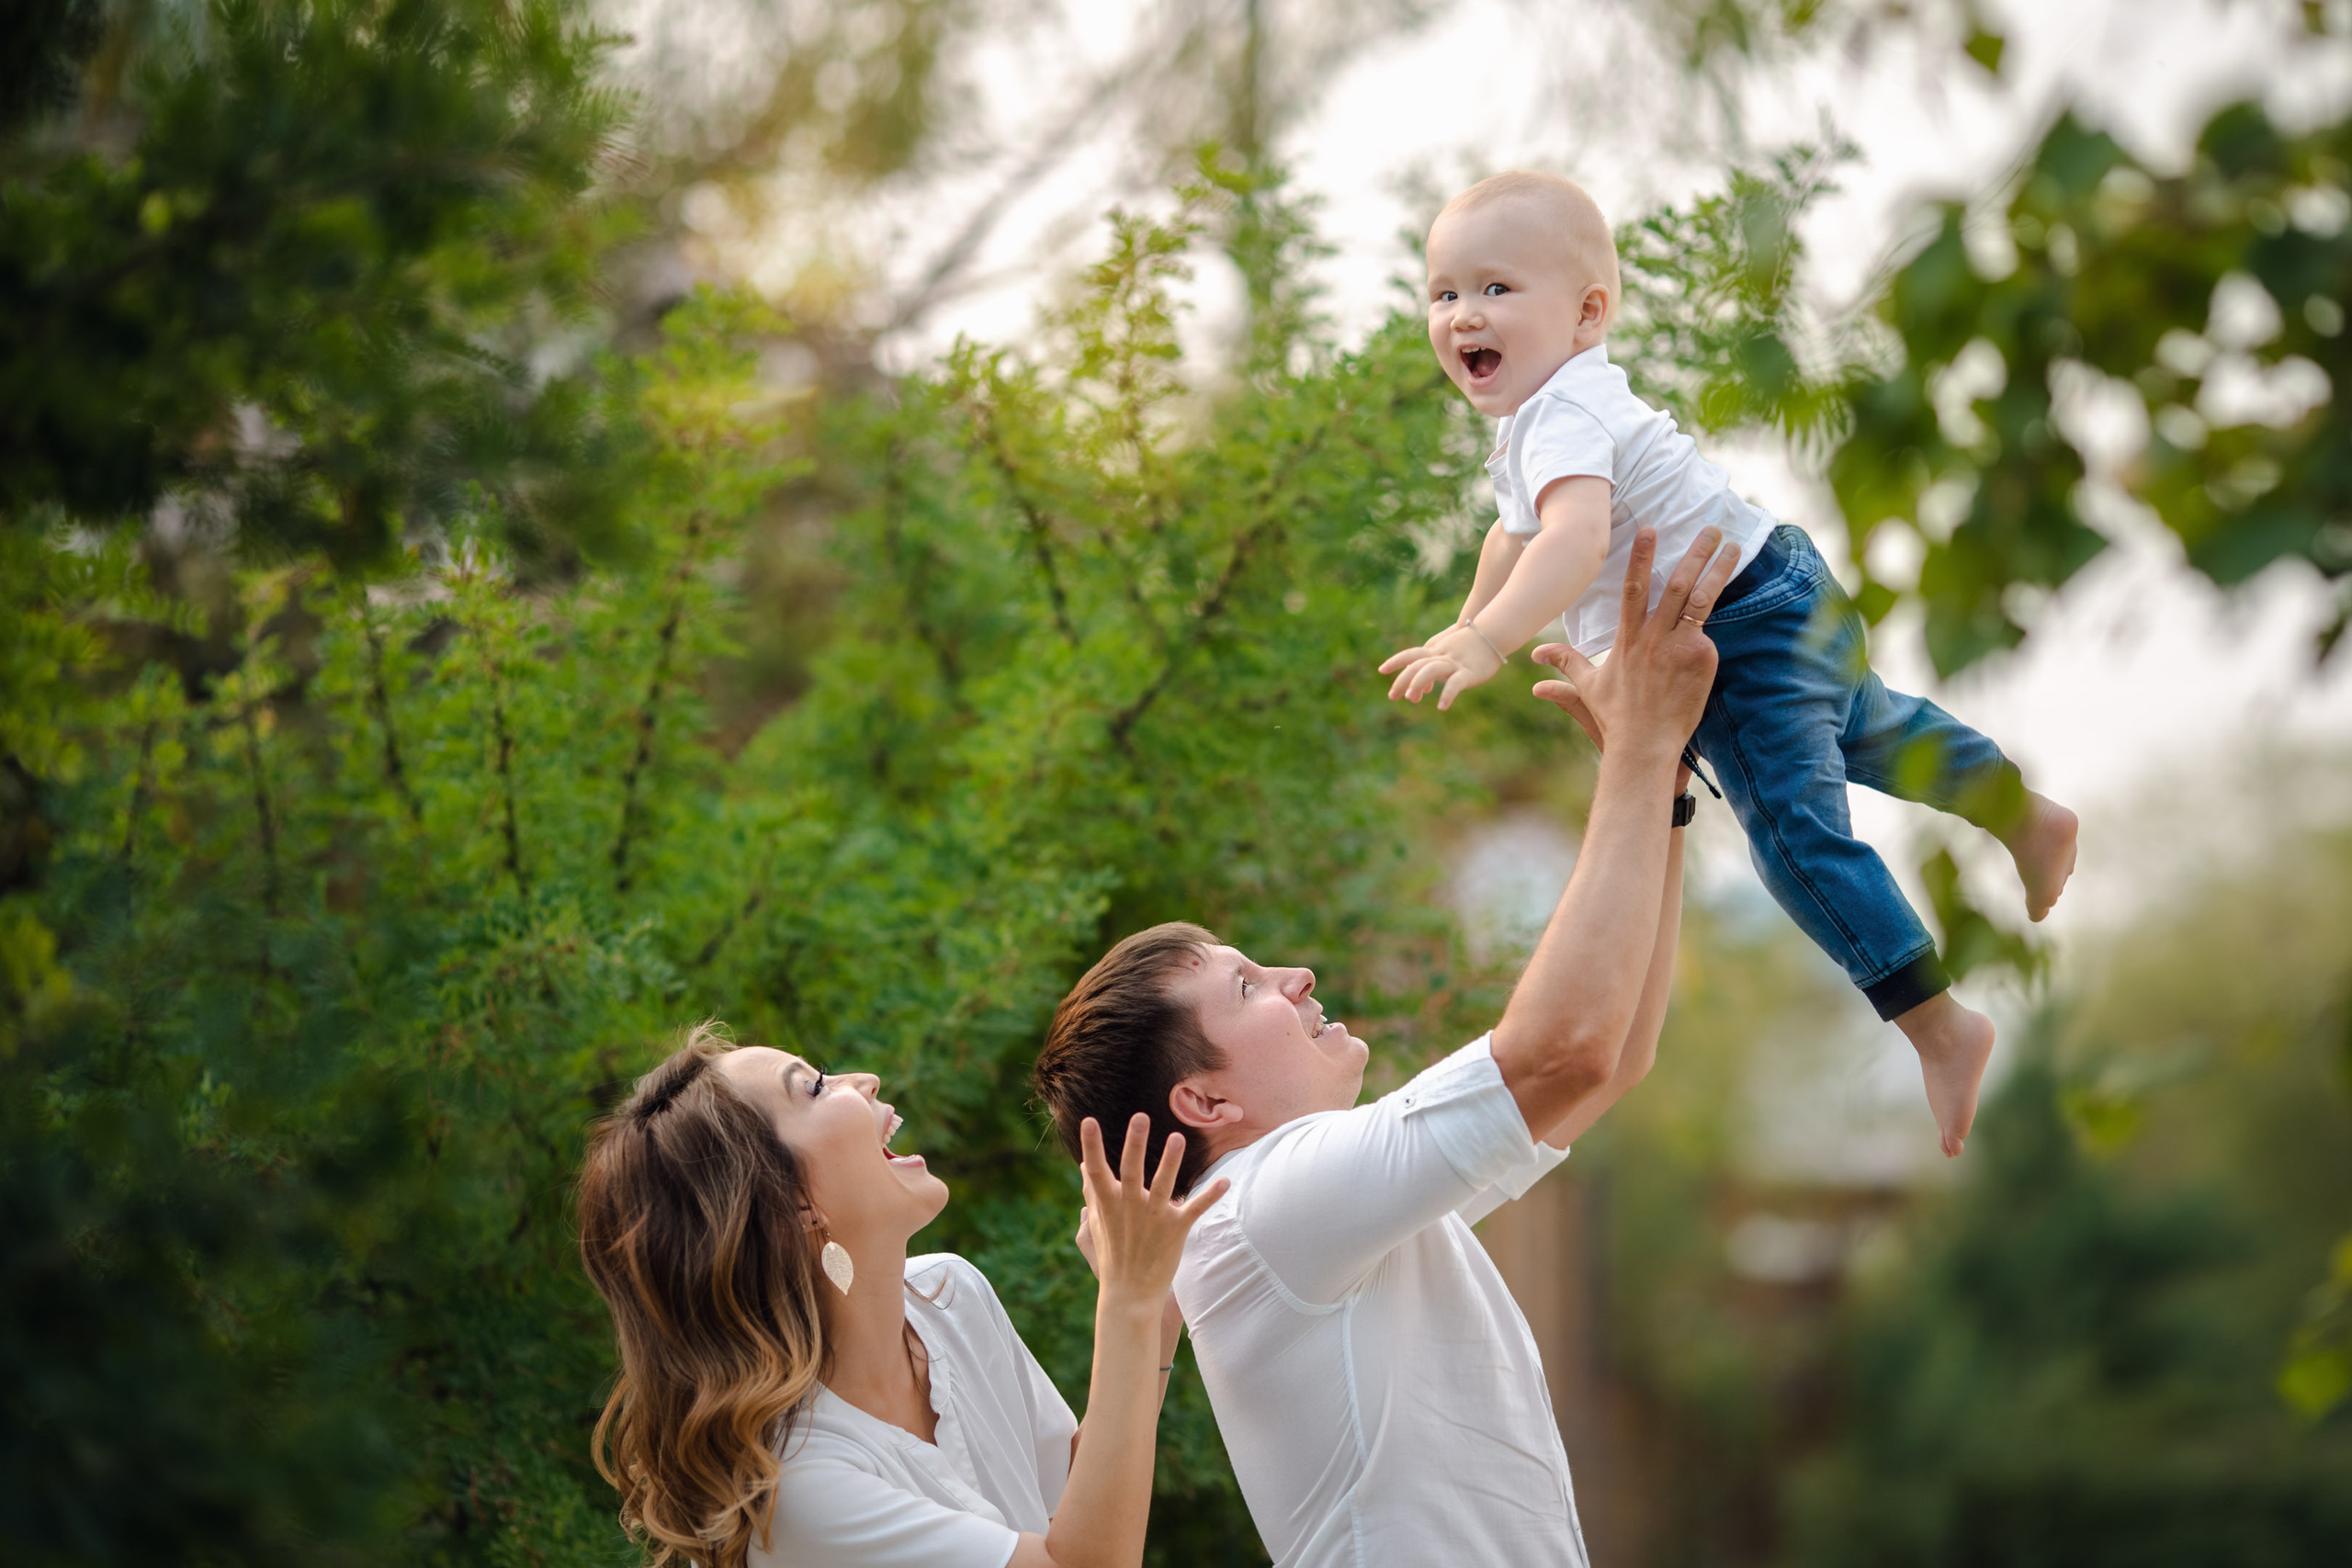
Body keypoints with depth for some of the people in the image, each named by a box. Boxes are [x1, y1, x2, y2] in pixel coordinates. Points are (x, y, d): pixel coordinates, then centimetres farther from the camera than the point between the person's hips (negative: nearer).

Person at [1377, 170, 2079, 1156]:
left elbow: (1576, 536, -47)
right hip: (1790, 603, 11)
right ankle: (2027, 818, 55)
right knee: (1863, 730, 33)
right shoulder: (1542, 413, 9)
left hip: (1750, 634, -11)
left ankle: (1938, 1026, -17)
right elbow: (1518, 533, 29)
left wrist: (1491, 641, -57)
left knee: (1796, 825, -17)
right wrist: (1467, 626, 35)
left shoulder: (1564, 418, -27)